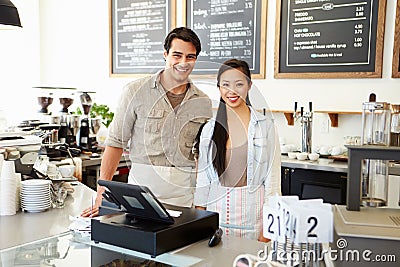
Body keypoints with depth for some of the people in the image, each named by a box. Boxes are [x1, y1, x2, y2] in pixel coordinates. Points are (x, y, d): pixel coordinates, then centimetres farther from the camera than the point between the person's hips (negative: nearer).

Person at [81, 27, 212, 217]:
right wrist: (103, 192, -6)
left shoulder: (203, 103, 9)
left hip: (185, 192, 2)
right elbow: (116, 142, 0)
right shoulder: (136, 92, -1)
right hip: (142, 186, -2)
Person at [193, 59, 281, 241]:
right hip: (217, 209, 2)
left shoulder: (265, 126, -2)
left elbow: (273, 178, -2)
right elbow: (202, 178, 8)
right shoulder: (209, 128, 6)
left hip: (252, 211, -2)